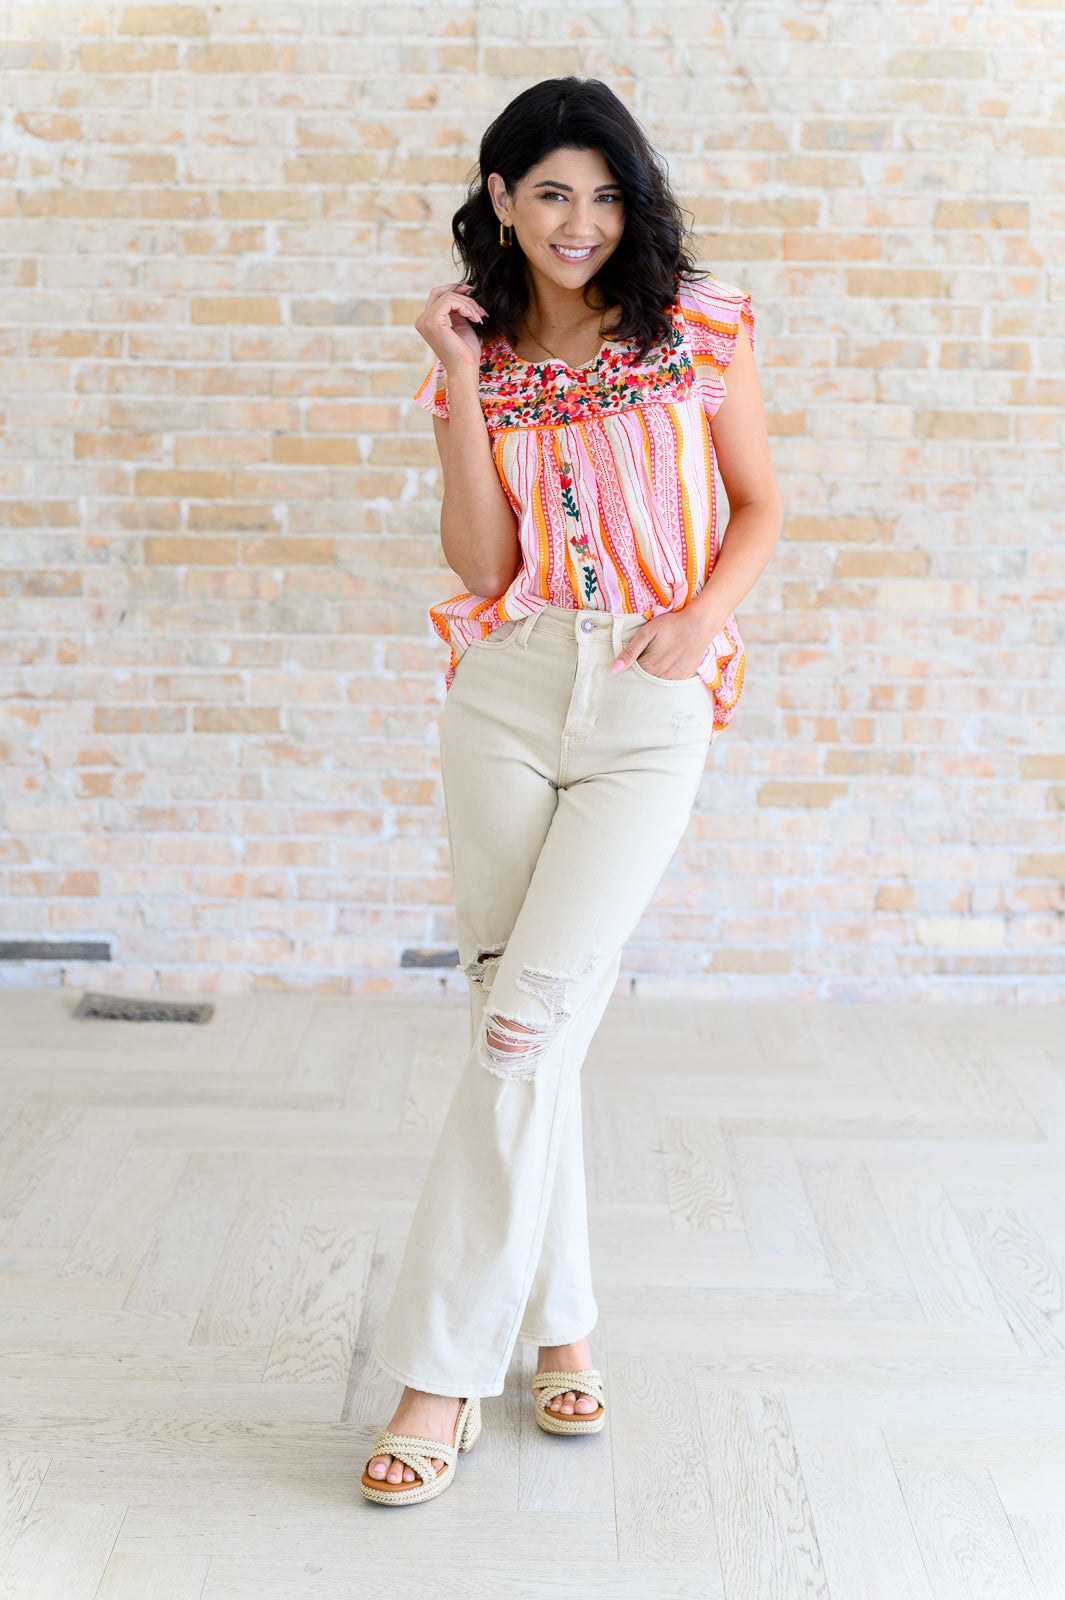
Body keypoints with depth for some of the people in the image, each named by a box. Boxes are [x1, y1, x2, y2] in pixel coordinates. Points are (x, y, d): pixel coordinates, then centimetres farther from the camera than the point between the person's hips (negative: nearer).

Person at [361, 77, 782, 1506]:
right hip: (506, 694, 3)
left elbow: (759, 505, 10)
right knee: (526, 1022, 4)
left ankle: (443, 1371, -4)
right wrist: (460, 381, -6)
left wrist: (704, 616, -8)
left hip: (652, 707, -2)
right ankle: (560, 1324, 21)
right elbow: (481, 563, -1)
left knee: (530, 1018, -12)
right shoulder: (482, 358, 10)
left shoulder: (698, 327, 6)